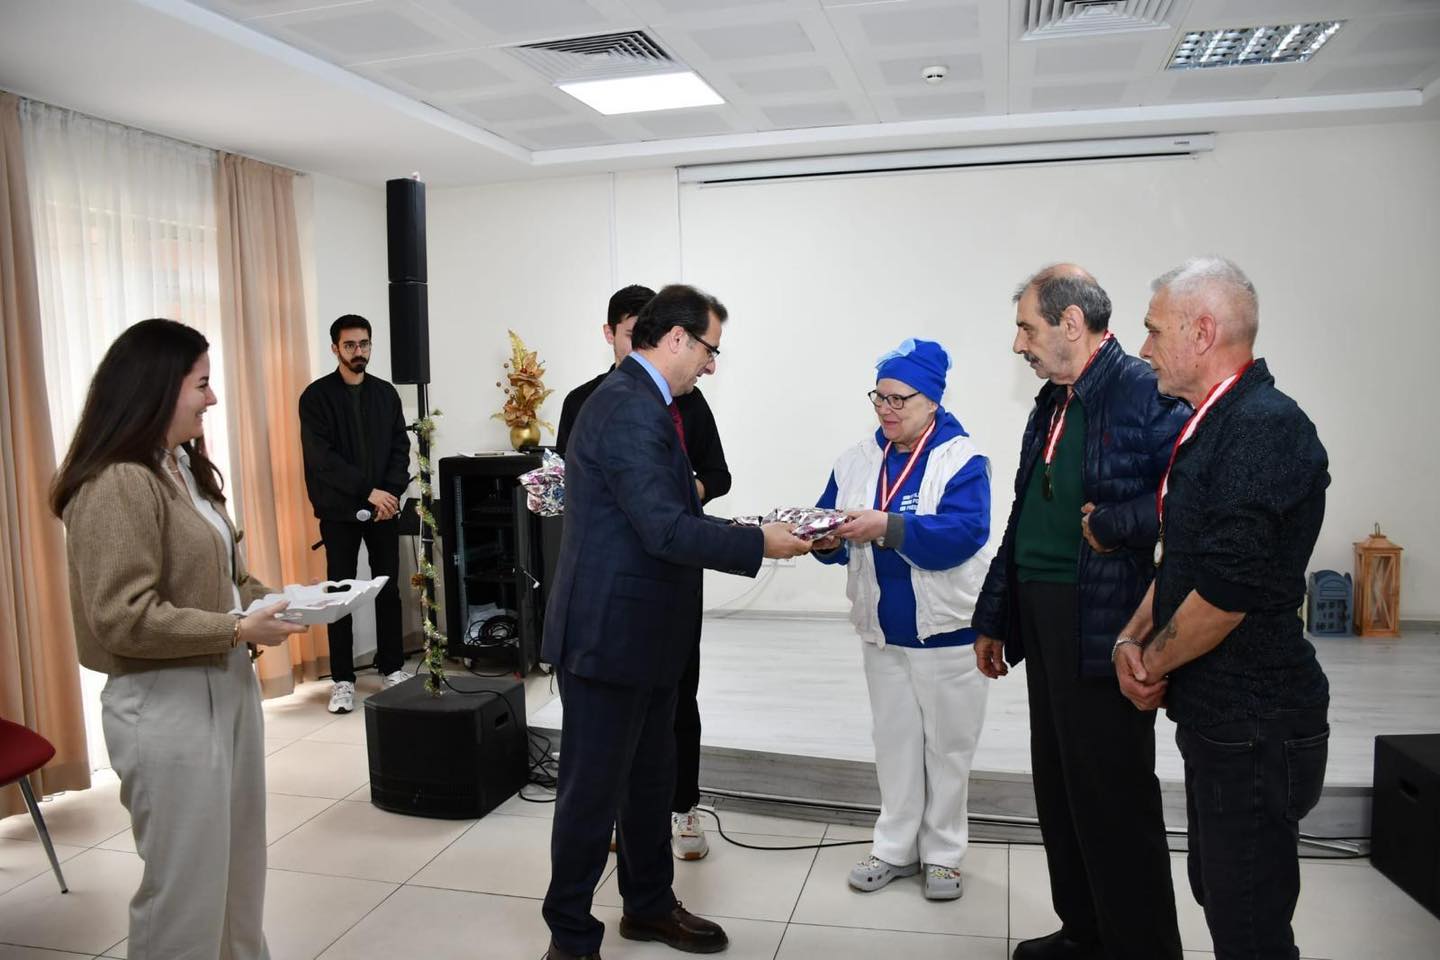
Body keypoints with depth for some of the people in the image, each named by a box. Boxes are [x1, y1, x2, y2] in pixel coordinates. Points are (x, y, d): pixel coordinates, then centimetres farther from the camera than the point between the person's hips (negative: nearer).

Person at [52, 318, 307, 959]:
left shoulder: (185, 468, 12)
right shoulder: (116, 484, -18)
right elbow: (123, 619, -23)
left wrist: (268, 601, 1)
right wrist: (239, 629, -21)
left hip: (227, 687, 9)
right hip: (165, 706, -9)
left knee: (238, 870, 20)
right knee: (185, 884, 6)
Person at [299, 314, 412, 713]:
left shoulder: (386, 392, 9)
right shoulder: (317, 396, -4)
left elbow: (400, 447, 7)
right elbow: (322, 458, -12)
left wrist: (391, 492, -9)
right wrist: (368, 492, -17)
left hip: (384, 507, 3)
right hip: (340, 510, -3)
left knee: (389, 589, 8)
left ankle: (392, 667, 19)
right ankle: (343, 679, 9)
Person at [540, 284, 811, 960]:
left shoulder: (646, 401, 13)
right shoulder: (629, 406, -20)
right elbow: (666, 529, -26)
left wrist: (738, 532, 8)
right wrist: (759, 544, -17)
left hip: (649, 630, 11)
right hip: (611, 631, -11)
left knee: (652, 776, 21)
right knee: (595, 789, 4)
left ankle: (649, 905, 39)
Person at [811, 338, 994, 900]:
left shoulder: (962, 459, -13)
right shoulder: (858, 460, 4)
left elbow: (962, 534, -26)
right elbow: (834, 531, 2)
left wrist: (886, 527, -35)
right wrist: (828, 540, -21)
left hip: (948, 632, -4)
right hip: (882, 631, 5)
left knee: (947, 746, 11)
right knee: (894, 742, 17)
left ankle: (942, 854, 28)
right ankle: (895, 848, 31)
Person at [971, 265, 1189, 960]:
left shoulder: (1147, 392, -13)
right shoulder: (1050, 403, 15)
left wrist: (1112, 524, -17)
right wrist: (993, 618, 19)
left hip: (1103, 628, -9)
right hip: (1042, 623, 9)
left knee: (1114, 799, 3)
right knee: (1058, 789, 18)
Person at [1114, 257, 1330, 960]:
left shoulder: (1265, 427, -21)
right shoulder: (1210, 424, 10)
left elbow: (1227, 593, -25)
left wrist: (1152, 663, -9)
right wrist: (1132, 639, 1)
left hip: (1253, 729, -9)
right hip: (1215, 717, 9)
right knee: (1217, 896, 22)